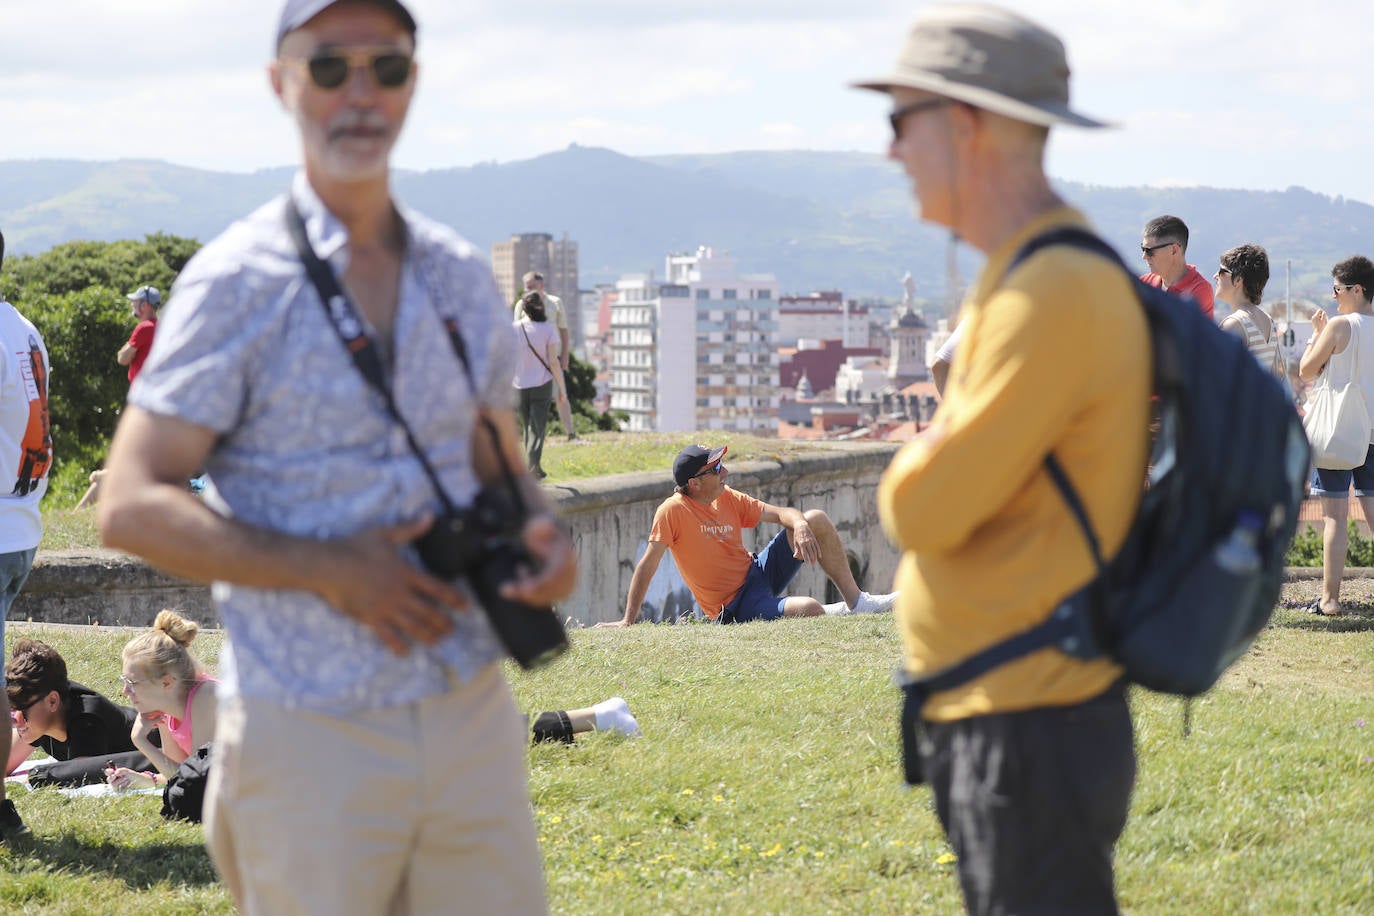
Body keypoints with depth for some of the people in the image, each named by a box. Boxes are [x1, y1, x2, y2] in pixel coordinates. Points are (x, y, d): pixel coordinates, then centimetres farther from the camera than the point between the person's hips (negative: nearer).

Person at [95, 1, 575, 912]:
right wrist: (330, 571, -18)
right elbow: (132, 506, -11)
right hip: (311, 736, -5)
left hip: (472, 719, 5)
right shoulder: (236, 284, -6)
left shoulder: (462, 277, 11)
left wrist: (547, 536, -2)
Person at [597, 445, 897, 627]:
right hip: (736, 607, -8)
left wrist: (799, 524, -22)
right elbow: (647, 565, -20)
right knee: (809, 610, -32)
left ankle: (855, 601, 6)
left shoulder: (728, 499, 2)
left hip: (759, 570, 8)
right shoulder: (673, 511, -19)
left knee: (816, 519, -4)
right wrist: (628, 621, -22)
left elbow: (778, 513, 2)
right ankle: (844, 613, 7)